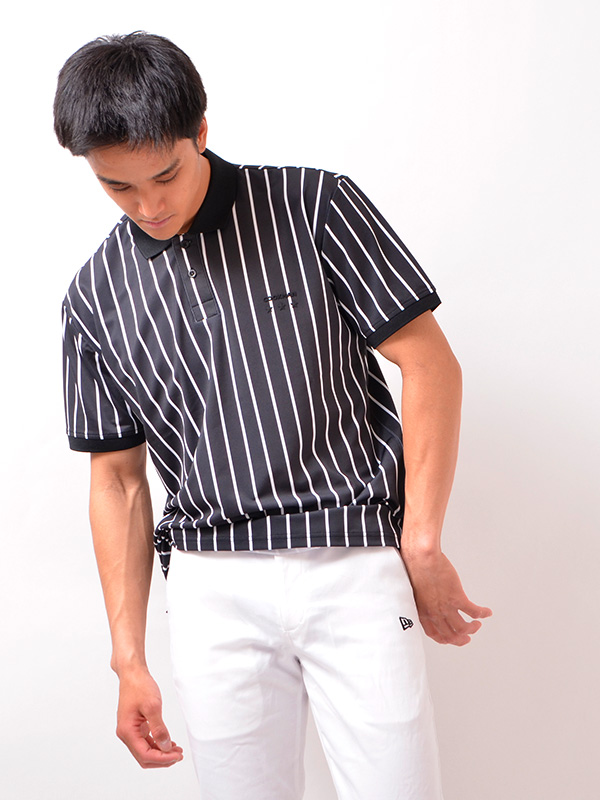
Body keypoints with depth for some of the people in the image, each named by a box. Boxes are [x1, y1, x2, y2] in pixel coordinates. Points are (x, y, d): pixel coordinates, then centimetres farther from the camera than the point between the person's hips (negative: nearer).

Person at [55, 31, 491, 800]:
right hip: (214, 588, 3)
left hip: (355, 566, -2)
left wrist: (421, 546, -7)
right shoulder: (95, 296, 7)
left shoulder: (314, 205, -2)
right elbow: (118, 478, 10)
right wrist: (129, 659, 8)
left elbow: (430, 364, -2)